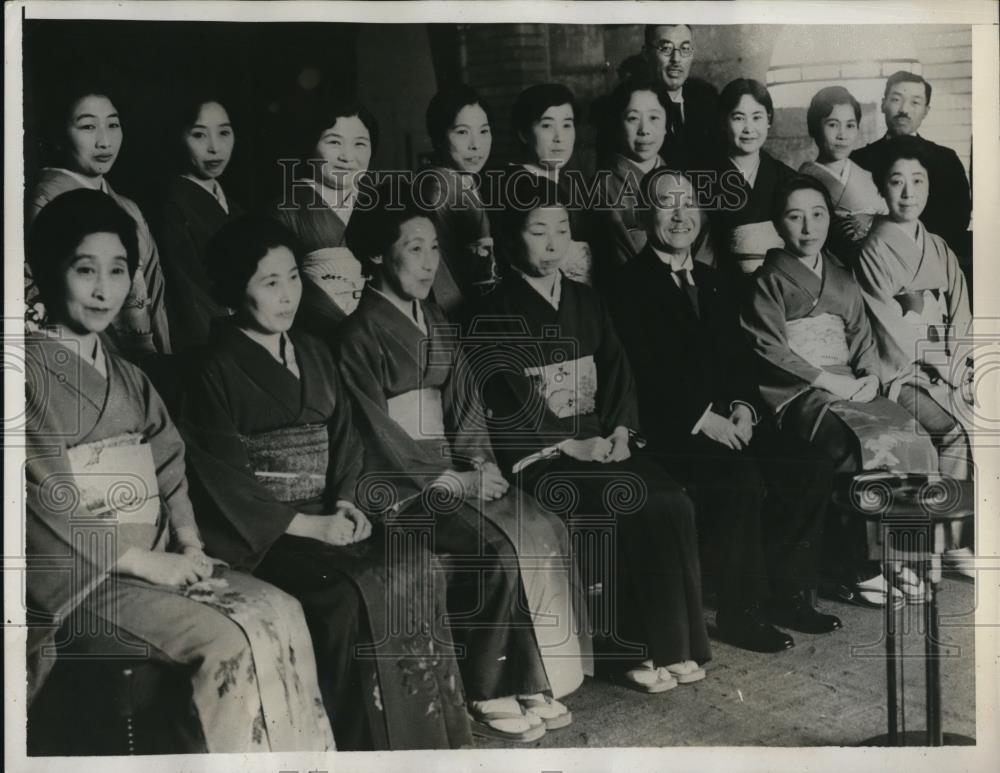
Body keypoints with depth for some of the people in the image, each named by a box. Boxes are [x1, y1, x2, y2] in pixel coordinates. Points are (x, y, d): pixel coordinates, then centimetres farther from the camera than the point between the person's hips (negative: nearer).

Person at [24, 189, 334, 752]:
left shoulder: (128, 377, 18)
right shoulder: (31, 371, -6)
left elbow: (170, 470, 13)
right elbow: (51, 503, -13)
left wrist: (190, 545, -4)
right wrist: (147, 562, -16)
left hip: (160, 558, 7)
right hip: (82, 572, -6)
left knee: (281, 615, -13)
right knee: (229, 644, -24)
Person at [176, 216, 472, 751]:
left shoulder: (314, 354, 15)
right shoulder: (216, 370, -5)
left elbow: (344, 436, 13)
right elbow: (224, 481, -10)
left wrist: (346, 501, -6)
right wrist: (310, 527, -15)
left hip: (327, 514, 6)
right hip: (258, 532, -5)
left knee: (414, 571, -18)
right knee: (351, 595, -28)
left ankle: (425, 728, -7)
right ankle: (366, 740, -10)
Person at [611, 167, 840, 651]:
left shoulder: (714, 283, 20)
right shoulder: (631, 286, -2)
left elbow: (738, 357, 15)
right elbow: (645, 373, -12)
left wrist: (742, 406, -5)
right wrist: (703, 418, -18)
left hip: (729, 418, 7)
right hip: (670, 429, -7)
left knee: (813, 469, -11)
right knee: (741, 481, -31)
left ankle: (785, 593, 2)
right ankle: (740, 613, -14)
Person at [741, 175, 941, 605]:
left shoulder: (843, 281, 22)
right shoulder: (769, 281, 2)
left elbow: (863, 339, 20)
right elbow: (769, 349, -8)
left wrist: (870, 376, -2)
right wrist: (828, 380, -14)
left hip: (850, 389, 6)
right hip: (796, 394, -6)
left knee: (913, 443, -19)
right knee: (865, 449, -31)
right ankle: (857, 572, -20)